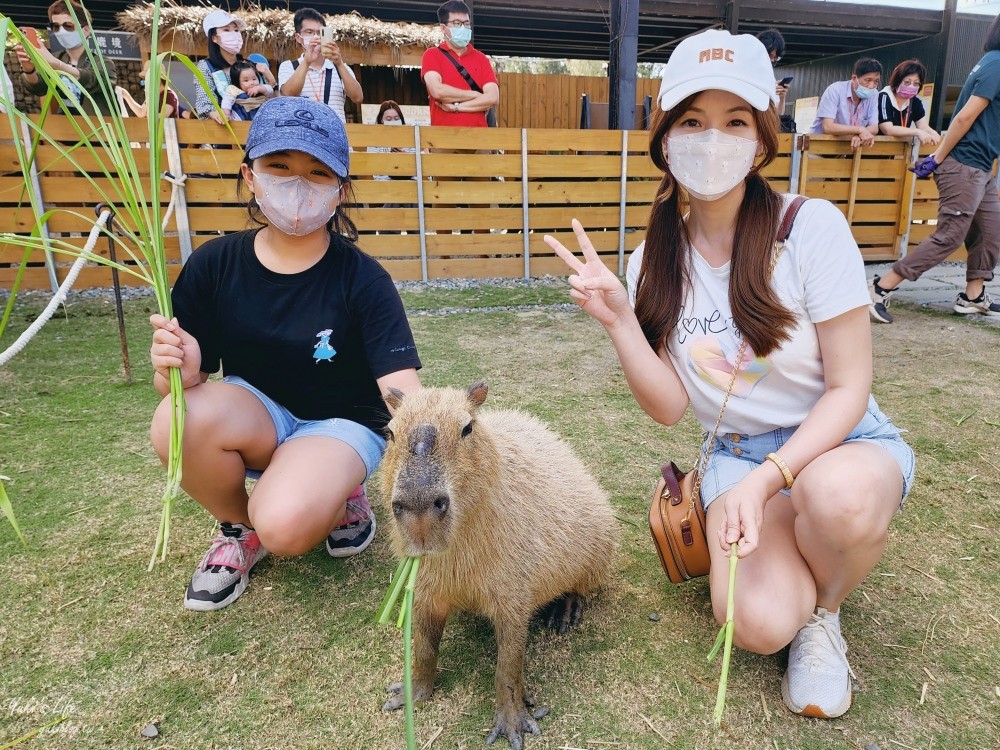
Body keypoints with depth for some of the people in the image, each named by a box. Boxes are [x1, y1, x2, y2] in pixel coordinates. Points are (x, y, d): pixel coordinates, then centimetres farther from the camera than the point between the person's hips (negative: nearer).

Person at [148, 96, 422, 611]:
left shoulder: (362, 279, -18)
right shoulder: (214, 264, -9)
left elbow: (402, 387, -26)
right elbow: (182, 378, -5)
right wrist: (178, 371, -30)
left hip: (340, 424, -3)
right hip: (255, 414, 4)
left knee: (285, 525, -31)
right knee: (178, 420, -29)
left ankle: (343, 496, 7)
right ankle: (238, 528, 2)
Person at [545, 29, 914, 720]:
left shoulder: (811, 227, -14)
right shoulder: (655, 263, -4)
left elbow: (849, 387, -12)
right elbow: (669, 407, -6)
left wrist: (764, 481, -25)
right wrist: (618, 319, -20)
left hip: (844, 440, -1)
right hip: (738, 456, 2)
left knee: (838, 496, -37)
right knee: (756, 624, -23)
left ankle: (824, 611, -1)